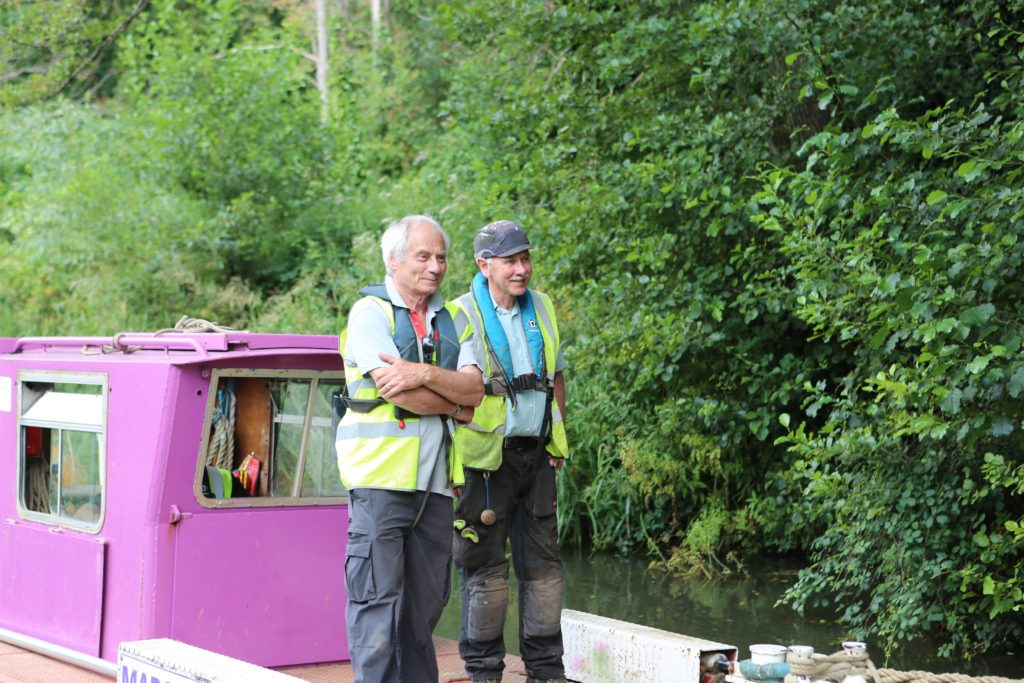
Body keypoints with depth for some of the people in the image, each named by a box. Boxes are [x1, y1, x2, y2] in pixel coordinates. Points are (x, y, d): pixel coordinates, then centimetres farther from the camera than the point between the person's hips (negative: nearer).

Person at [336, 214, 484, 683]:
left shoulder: (448, 319, 16)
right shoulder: (370, 313, -2)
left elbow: (475, 388, 2)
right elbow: (399, 392, -14)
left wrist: (423, 373, -15)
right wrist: (454, 402, 0)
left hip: (434, 481, 6)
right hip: (380, 474, -6)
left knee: (425, 600, 9)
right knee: (377, 597, -6)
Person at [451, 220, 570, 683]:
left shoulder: (542, 310, 10)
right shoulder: (461, 317, -9)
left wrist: (557, 440, 13)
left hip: (537, 455, 6)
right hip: (487, 457, -6)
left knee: (542, 562, 9)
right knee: (486, 567, -1)